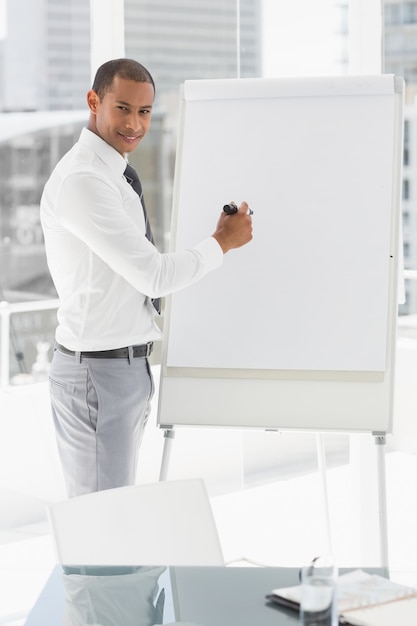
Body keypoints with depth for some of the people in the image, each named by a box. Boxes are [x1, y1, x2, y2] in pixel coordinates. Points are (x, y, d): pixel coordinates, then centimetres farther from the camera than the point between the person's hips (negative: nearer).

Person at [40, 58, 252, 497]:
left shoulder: (111, 177, 14)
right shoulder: (81, 181, -18)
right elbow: (154, 276, -20)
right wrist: (222, 242, -6)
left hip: (127, 367, 10)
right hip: (98, 373, -10)